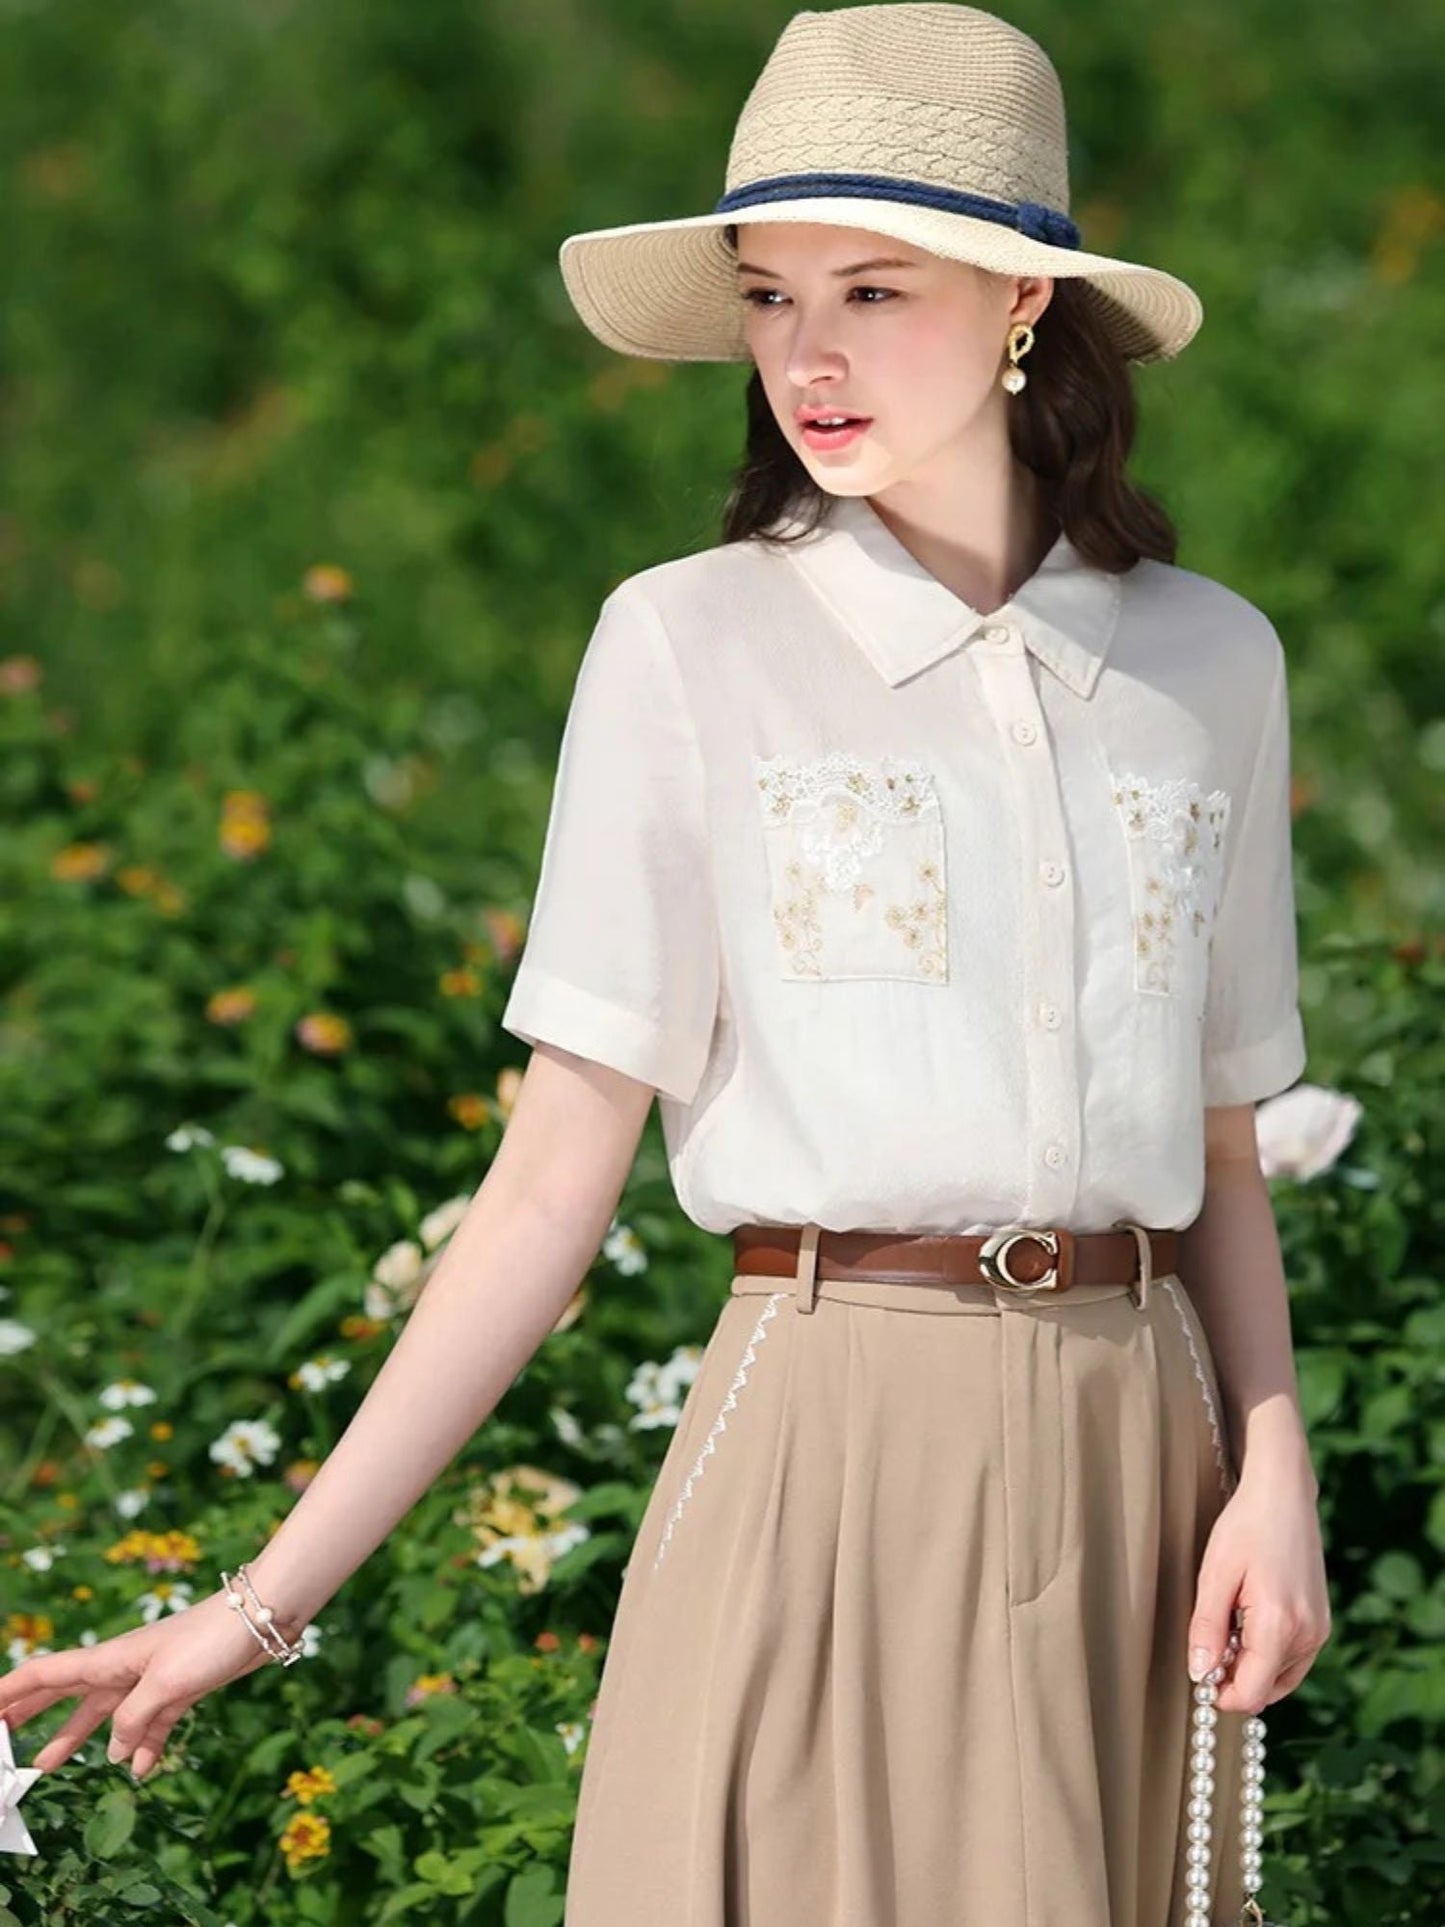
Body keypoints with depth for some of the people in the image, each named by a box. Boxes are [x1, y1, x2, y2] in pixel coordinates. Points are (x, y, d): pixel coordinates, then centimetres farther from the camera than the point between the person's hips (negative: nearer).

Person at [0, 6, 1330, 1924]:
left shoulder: (1210, 660, 7)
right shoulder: (688, 647, -2)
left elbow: (1218, 1154, 14)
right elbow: (554, 1184, -4)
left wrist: (1276, 1469, -3)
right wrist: (268, 1599, -10)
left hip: (1137, 1460, 3)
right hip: (828, 1456, -3)